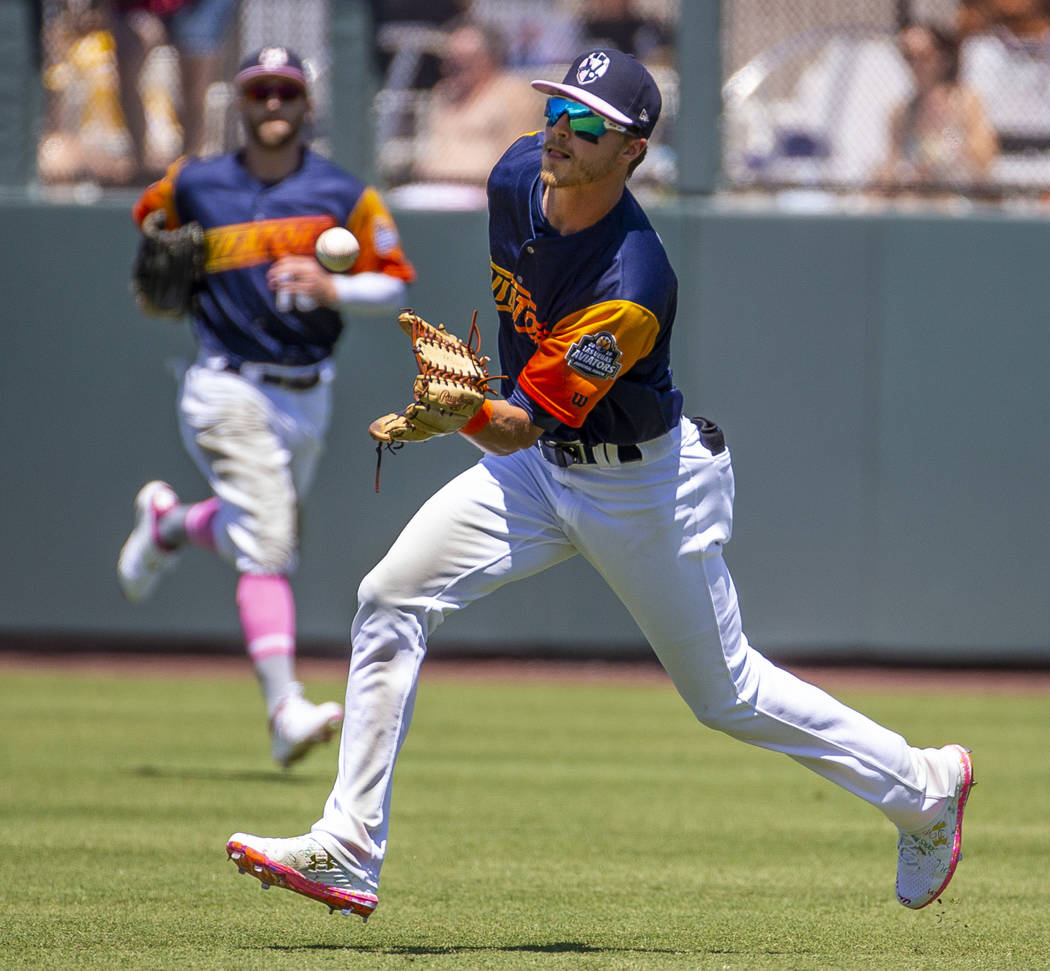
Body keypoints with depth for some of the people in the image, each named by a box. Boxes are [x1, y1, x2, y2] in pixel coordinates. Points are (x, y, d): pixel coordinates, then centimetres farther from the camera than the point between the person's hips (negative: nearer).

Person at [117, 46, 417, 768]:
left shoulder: (345, 195, 0)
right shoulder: (195, 187, 1)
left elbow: (394, 285, 0)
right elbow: (151, 218, 22)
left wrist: (330, 288, -18)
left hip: (308, 396, 4)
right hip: (230, 394, -4)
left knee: (260, 537, 20)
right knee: (268, 545, -18)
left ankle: (169, 524, 51)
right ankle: (285, 709, -23)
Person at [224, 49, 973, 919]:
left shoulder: (632, 292, -34)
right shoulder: (516, 178, -12)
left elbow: (519, 427, -34)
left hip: (650, 481, -7)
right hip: (543, 469, 7)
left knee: (725, 694, 8)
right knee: (391, 598, -9)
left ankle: (925, 787, 30)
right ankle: (348, 854, -7)